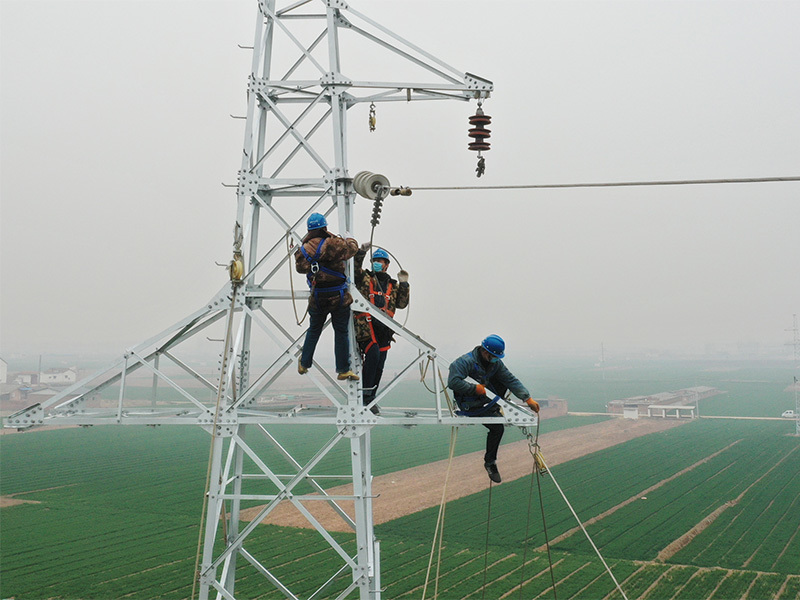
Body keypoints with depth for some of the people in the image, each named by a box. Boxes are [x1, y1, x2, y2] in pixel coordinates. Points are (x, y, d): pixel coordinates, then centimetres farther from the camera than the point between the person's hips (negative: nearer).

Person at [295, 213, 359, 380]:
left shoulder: (303, 249, 0)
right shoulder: (331, 244, -17)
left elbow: (300, 267, 14)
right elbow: (351, 248, -8)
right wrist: (349, 239, 14)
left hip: (317, 298, 5)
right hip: (338, 297, -5)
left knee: (313, 330, 21)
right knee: (341, 332, 5)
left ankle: (304, 364, 31)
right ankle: (343, 370, 8)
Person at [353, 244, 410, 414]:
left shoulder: (392, 286, 22)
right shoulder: (365, 278, 12)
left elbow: (401, 303, 13)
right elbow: (354, 269, -6)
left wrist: (404, 285, 5)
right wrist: (361, 253, -14)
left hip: (383, 329, 5)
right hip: (366, 325, -5)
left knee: (379, 366, 5)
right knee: (373, 354, -26)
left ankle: (370, 400, 15)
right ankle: (366, 393, -16)